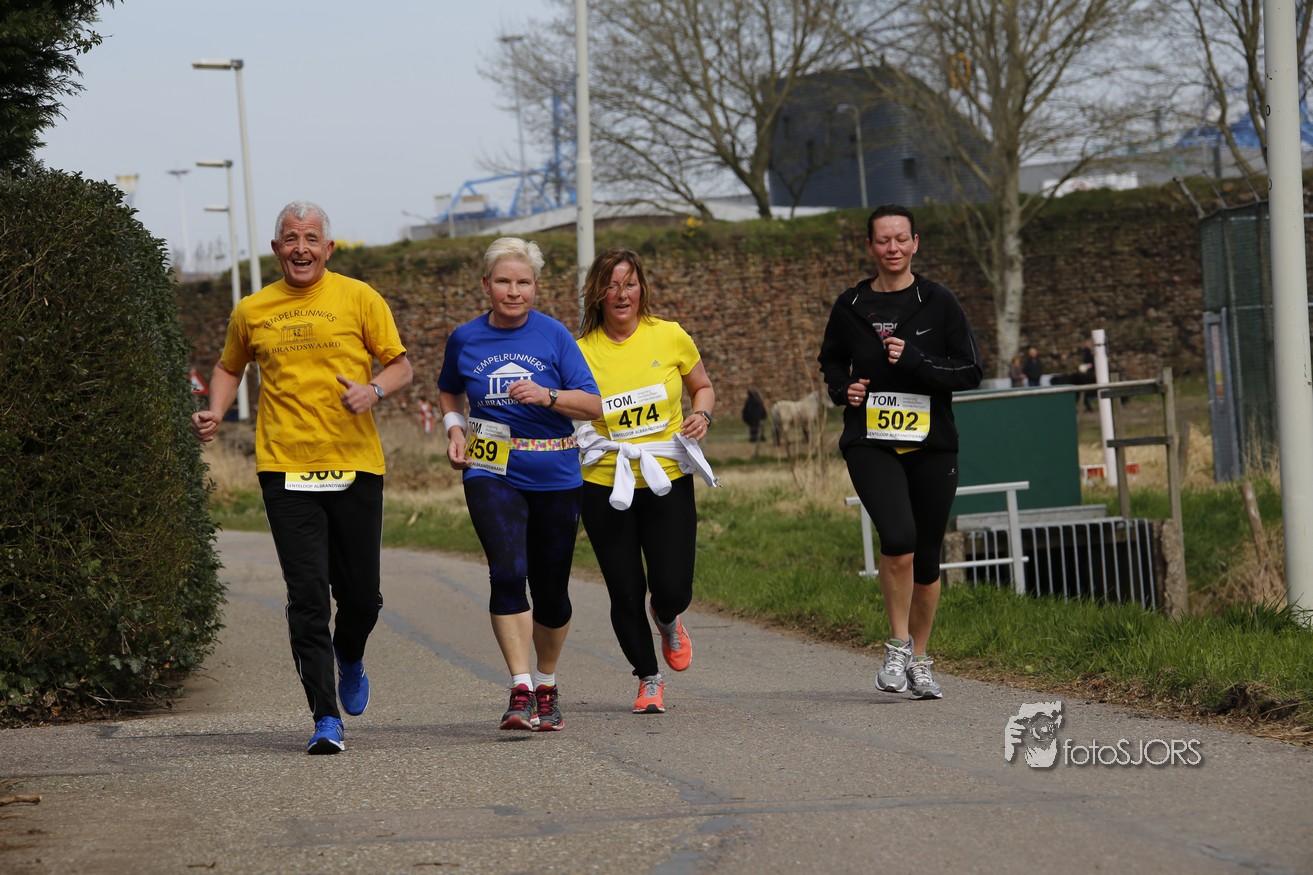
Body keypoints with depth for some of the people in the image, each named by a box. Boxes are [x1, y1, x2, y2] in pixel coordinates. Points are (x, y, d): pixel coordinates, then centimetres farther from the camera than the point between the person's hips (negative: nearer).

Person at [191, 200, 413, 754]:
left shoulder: (358, 299, 3)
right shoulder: (252, 311, 8)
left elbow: (401, 366, 7)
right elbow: (229, 367, 25)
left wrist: (374, 390, -14)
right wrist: (216, 412, 7)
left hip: (355, 466, 0)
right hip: (286, 470, 0)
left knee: (361, 595, 6)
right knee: (307, 598, -8)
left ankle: (349, 658, 41)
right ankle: (326, 719, -6)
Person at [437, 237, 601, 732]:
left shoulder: (553, 336, -1)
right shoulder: (465, 339, 4)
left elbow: (593, 405, -3)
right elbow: (449, 392, 24)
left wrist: (547, 396, -20)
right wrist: (454, 429, 5)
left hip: (554, 475, 1)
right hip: (491, 473, 0)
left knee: (551, 589, 8)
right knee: (508, 574, -21)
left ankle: (546, 687, 30)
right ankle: (521, 692, -22)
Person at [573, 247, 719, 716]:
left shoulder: (670, 336, 0)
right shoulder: (581, 351, -2)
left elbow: (702, 385, 16)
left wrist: (702, 415, -4)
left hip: (668, 481, 0)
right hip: (605, 485, 0)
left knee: (673, 590, -5)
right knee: (626, 593, 1)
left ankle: (667, 620, 34)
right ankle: (648, 679, 23)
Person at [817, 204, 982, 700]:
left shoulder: (939, 303, 1)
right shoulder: (851, 306, 5)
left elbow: (970, 371, -2)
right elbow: (831, 361, 22)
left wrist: (915, 362, -15)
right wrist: (842, 389, 1)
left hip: (931, 443, 1)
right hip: (870, 442, -1)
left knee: (926, 557, 7)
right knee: (898, 536, -23)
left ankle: (919, 660, 25)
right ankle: (898, 647, -6)